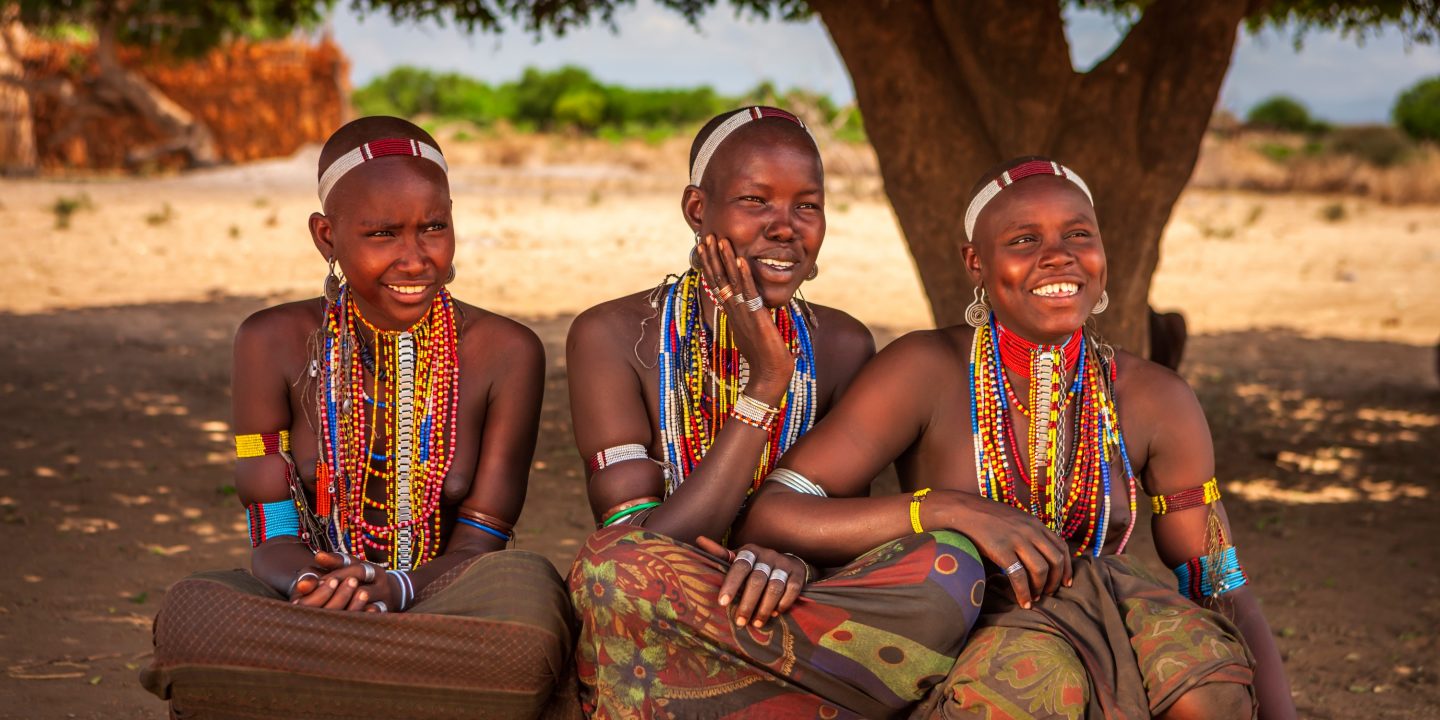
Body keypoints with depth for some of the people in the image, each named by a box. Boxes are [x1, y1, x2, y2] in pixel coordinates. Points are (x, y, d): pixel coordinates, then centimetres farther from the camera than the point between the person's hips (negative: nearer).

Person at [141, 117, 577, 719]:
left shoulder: (506, 353, 0)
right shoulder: (275, 343, 2)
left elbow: (479, 545, -4)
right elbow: (273, 539, -3)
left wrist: (392, 588, -28)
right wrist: (313, 584, -29)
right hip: (309, 614, 0)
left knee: (527, 586, -35)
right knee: (194, 607, -32)